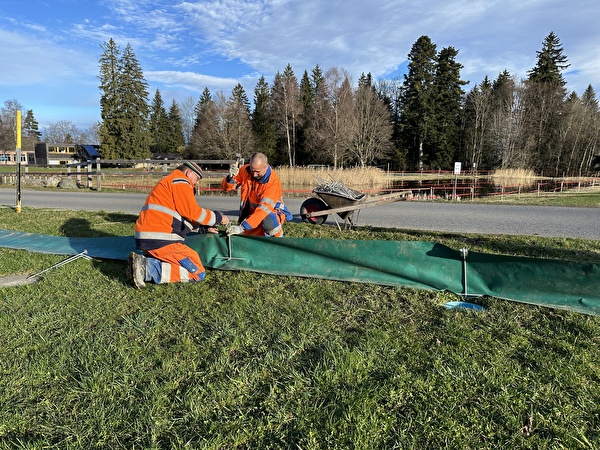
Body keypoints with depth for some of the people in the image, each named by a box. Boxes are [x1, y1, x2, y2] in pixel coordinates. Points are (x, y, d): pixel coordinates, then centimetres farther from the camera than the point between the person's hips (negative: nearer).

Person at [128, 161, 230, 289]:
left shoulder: (166, 182, 29)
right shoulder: (180, 182, -3)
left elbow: (185, 216, 29)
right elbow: (193, 213, -10)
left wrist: (204, 228, 25)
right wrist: (218, 217, 4)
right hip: (160, 240, -10)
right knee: (198, 273, -8)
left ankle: (144, 261, -2)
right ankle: (147, 269, -18)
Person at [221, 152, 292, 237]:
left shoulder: (273, 181, -27)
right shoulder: (245, 170, -11)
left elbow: (264, 208, -35)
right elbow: (226, 187, -5)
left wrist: (241, 227, -41)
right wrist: (231, 177, -30)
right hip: (251, 211, 5)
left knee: (269, 223, -35)